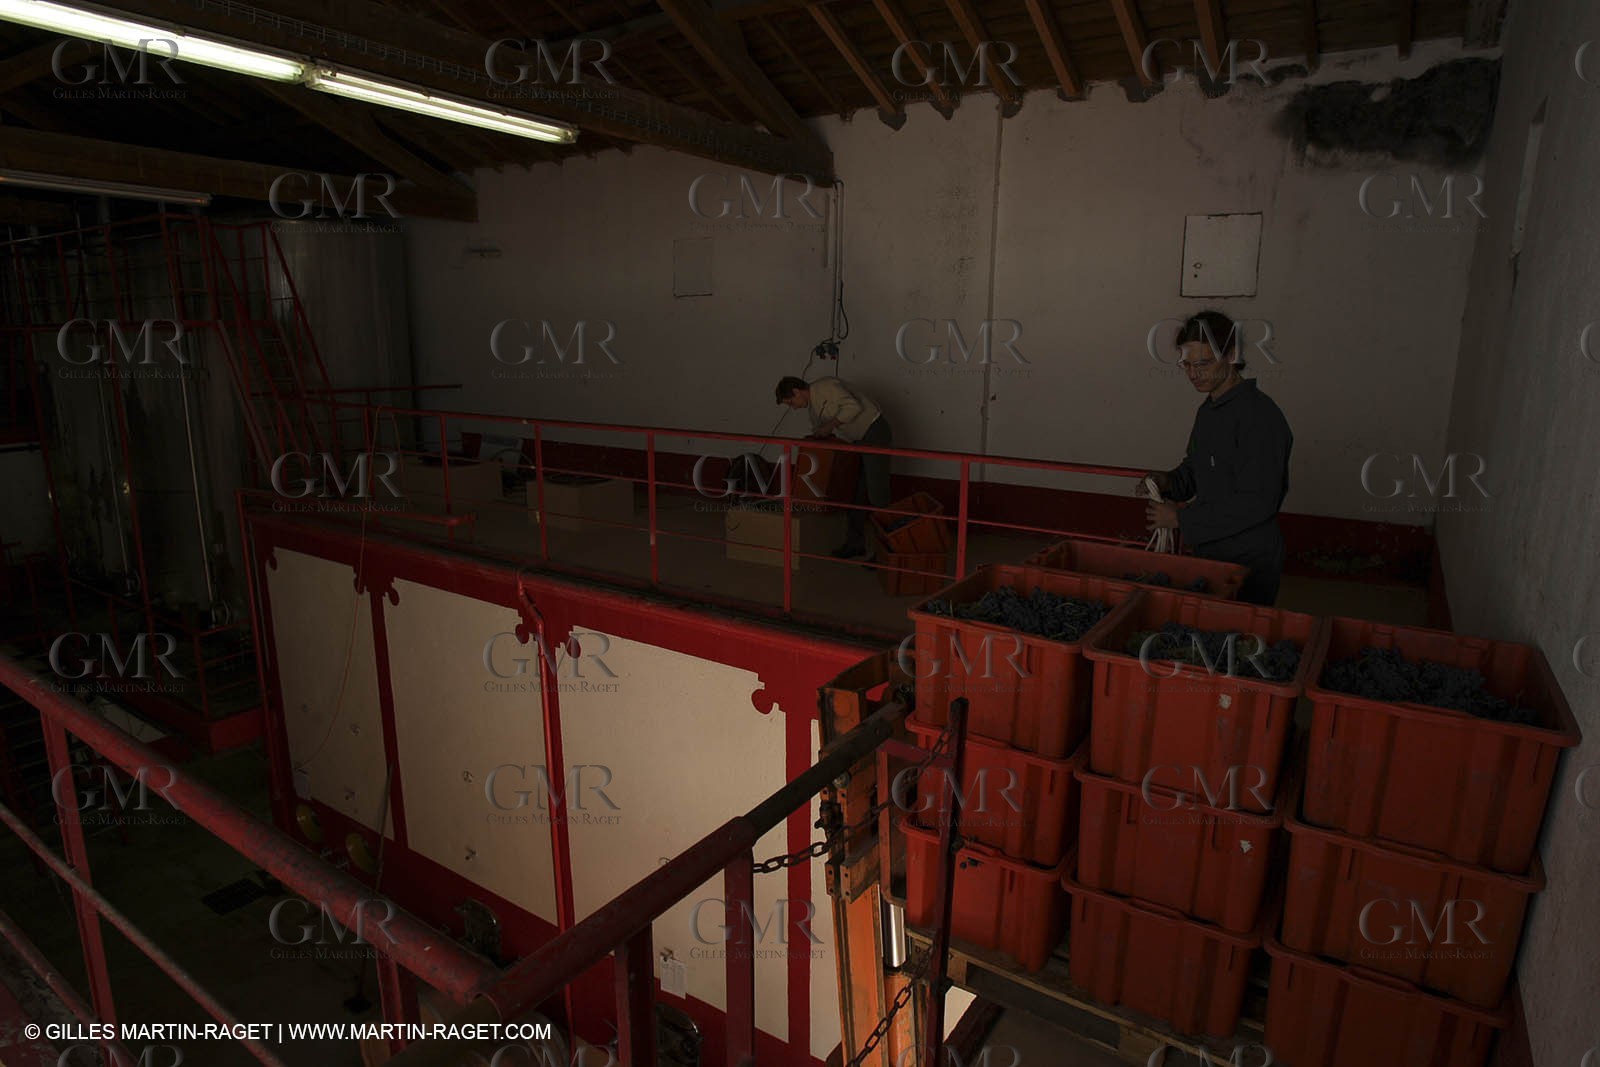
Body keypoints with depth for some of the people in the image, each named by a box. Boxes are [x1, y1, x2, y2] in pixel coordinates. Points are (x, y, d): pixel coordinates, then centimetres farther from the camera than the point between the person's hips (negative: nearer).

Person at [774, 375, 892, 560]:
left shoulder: (825, 387, -15)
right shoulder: (812, 405, 14)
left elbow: (853, 406, -26)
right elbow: (818, 433, 22)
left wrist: (830, 425, -21)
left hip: (874, 432, -10)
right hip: (857, 440, 10)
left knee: (876, 493, -10)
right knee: (856, 493, 10)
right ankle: (855, 545, 17)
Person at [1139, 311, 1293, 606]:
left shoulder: (1259, 416, -20)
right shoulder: (1208, 410, 8)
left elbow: (1257, 503, -24)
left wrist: (1182, 518, -20)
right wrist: (1168, 481, -1)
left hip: (1249, 562, -8)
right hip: (1209, 554, 8)